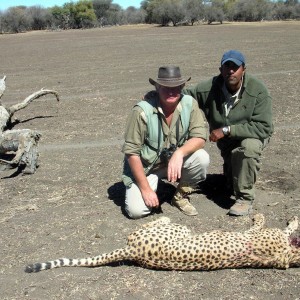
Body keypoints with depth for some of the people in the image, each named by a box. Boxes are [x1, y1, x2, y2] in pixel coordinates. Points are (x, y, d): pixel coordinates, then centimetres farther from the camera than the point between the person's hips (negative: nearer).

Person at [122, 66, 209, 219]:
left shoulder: (190, 104, -14)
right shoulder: (142, 111, -24)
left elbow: (200, 137, -16)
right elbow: (131, 152, -19)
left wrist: (179, 153, -37)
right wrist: (145, 189, -19)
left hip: (175, 160, 3)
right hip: (145, 167, -3)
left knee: (202, 158, -25)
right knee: (137, 210, -19)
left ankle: (180, 196, 3)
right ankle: (153, 186, 16)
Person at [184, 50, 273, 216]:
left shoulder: (258, 90, -29)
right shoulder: (210, 88, -21)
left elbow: (263, 127, -34)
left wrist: (227, 130, -36)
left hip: (252, 135, -3)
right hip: (226, 142, 4)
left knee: (249, 147, -39)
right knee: (231, 184, 11)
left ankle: (245, 198, -23)